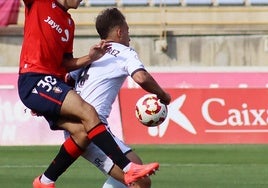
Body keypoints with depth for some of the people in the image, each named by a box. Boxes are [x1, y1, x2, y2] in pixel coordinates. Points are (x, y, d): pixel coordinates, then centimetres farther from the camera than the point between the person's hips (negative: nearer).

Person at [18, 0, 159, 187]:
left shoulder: (69, 23, 20)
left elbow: (65, 63, 18)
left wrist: (89, 58, 2)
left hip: (53, 83, 8)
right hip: (34, 80, -8)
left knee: (82, 133, -9)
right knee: (88, 112, -22)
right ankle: (128, 169, -27)